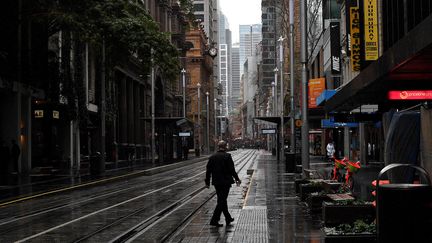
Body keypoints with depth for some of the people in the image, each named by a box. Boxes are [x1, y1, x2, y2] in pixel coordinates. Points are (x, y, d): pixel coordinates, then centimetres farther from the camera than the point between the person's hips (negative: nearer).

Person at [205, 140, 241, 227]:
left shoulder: (212, 157, 4)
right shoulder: (227, 156, -11)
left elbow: (208, 170, 6)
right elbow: (232, 170, -12)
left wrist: (207, 182, 12)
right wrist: (237, 179, 0)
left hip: (216, 182, 6)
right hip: (225, 181, -6)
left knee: (222, 200, 16)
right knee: (222, 201, -2)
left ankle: (228, 218, 28)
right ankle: (214, 220, -9)